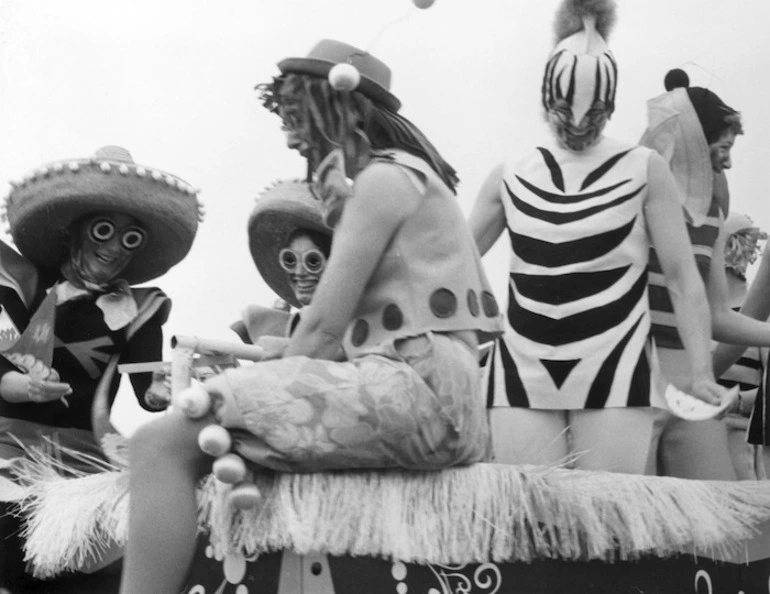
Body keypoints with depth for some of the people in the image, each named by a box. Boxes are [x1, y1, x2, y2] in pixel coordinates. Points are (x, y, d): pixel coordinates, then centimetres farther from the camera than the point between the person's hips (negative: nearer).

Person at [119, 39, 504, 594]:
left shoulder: (384, 177, -3)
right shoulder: (408, 175, 26)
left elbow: (326, 324, -9)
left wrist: (273, 377, 2)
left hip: (414, 390, -11)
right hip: (438, 403, 11)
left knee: (163, 441, -18)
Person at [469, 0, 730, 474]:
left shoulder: (644, 171, 2)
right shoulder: (509, 178, 8)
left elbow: (684, 277, 2)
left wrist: (701, 370, -5)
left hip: (615, 371, -2)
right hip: (522, 372, 2)